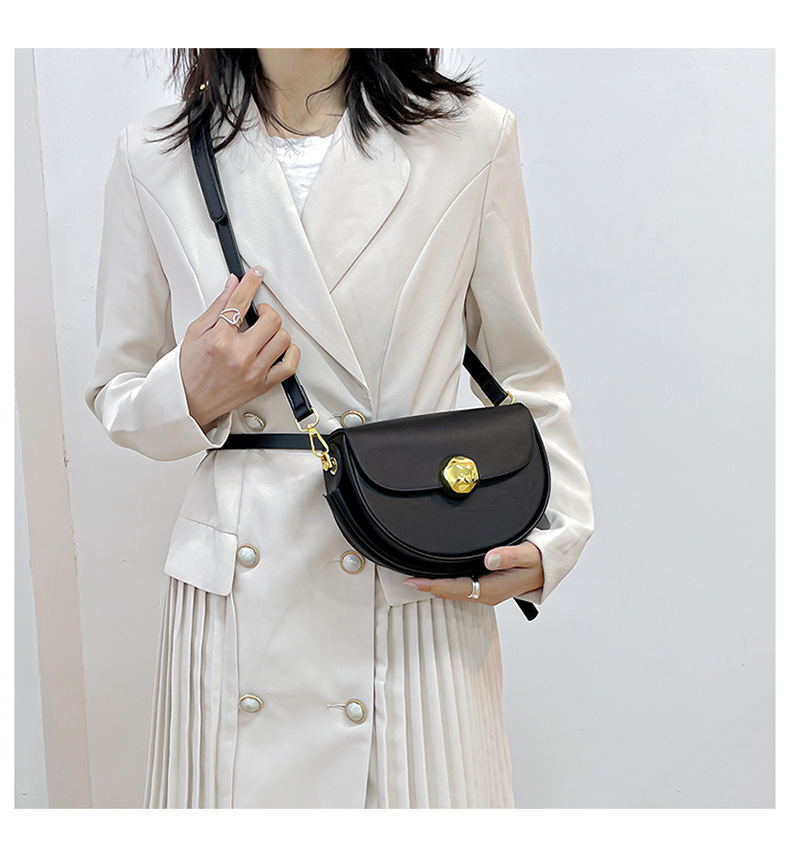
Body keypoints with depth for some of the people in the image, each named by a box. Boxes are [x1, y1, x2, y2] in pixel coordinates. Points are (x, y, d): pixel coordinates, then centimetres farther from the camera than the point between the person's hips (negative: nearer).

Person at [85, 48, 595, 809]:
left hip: (418, 596, -1)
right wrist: (189, 397, -11)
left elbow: (524, 378, 8)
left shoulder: (471, 139, -1)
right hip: (236, 598, 1)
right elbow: (114, 397, 11)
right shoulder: (153, 159, 2)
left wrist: (550, 545, -5)